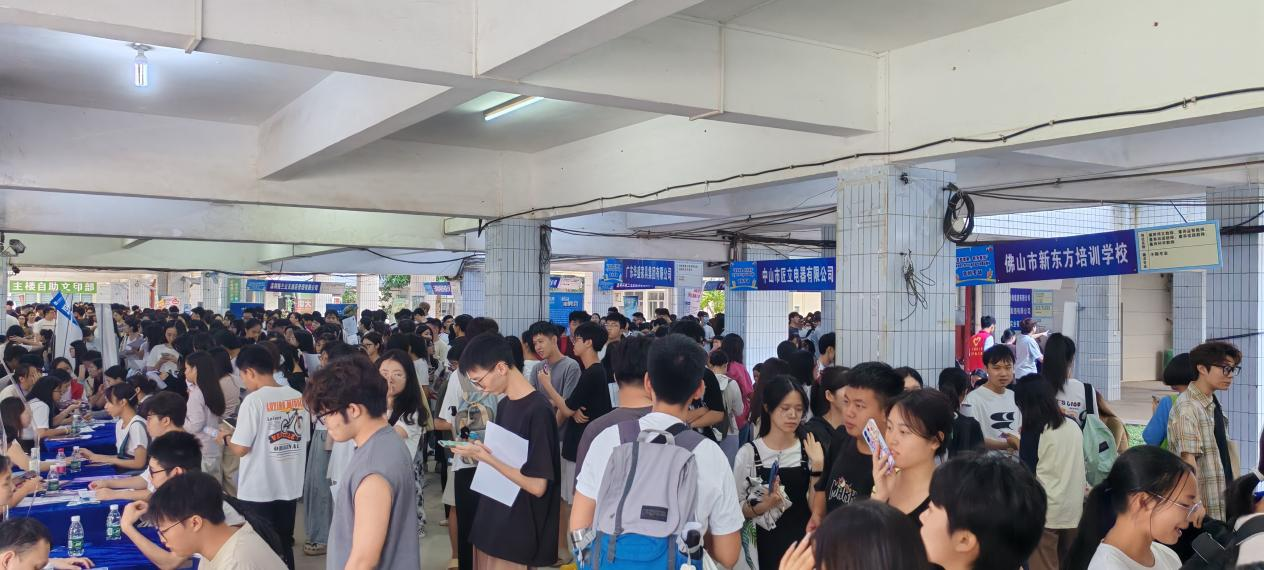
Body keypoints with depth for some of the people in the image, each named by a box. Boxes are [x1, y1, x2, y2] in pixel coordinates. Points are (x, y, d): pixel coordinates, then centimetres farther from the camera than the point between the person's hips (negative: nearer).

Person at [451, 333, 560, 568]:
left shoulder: (539, 411, -19)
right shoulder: (504, 405, 8)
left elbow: (537, 486, -21)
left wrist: (484, 456, -20)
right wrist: (478, 450, -5)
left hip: (517, 535, -8)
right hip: (491, 525, 8)